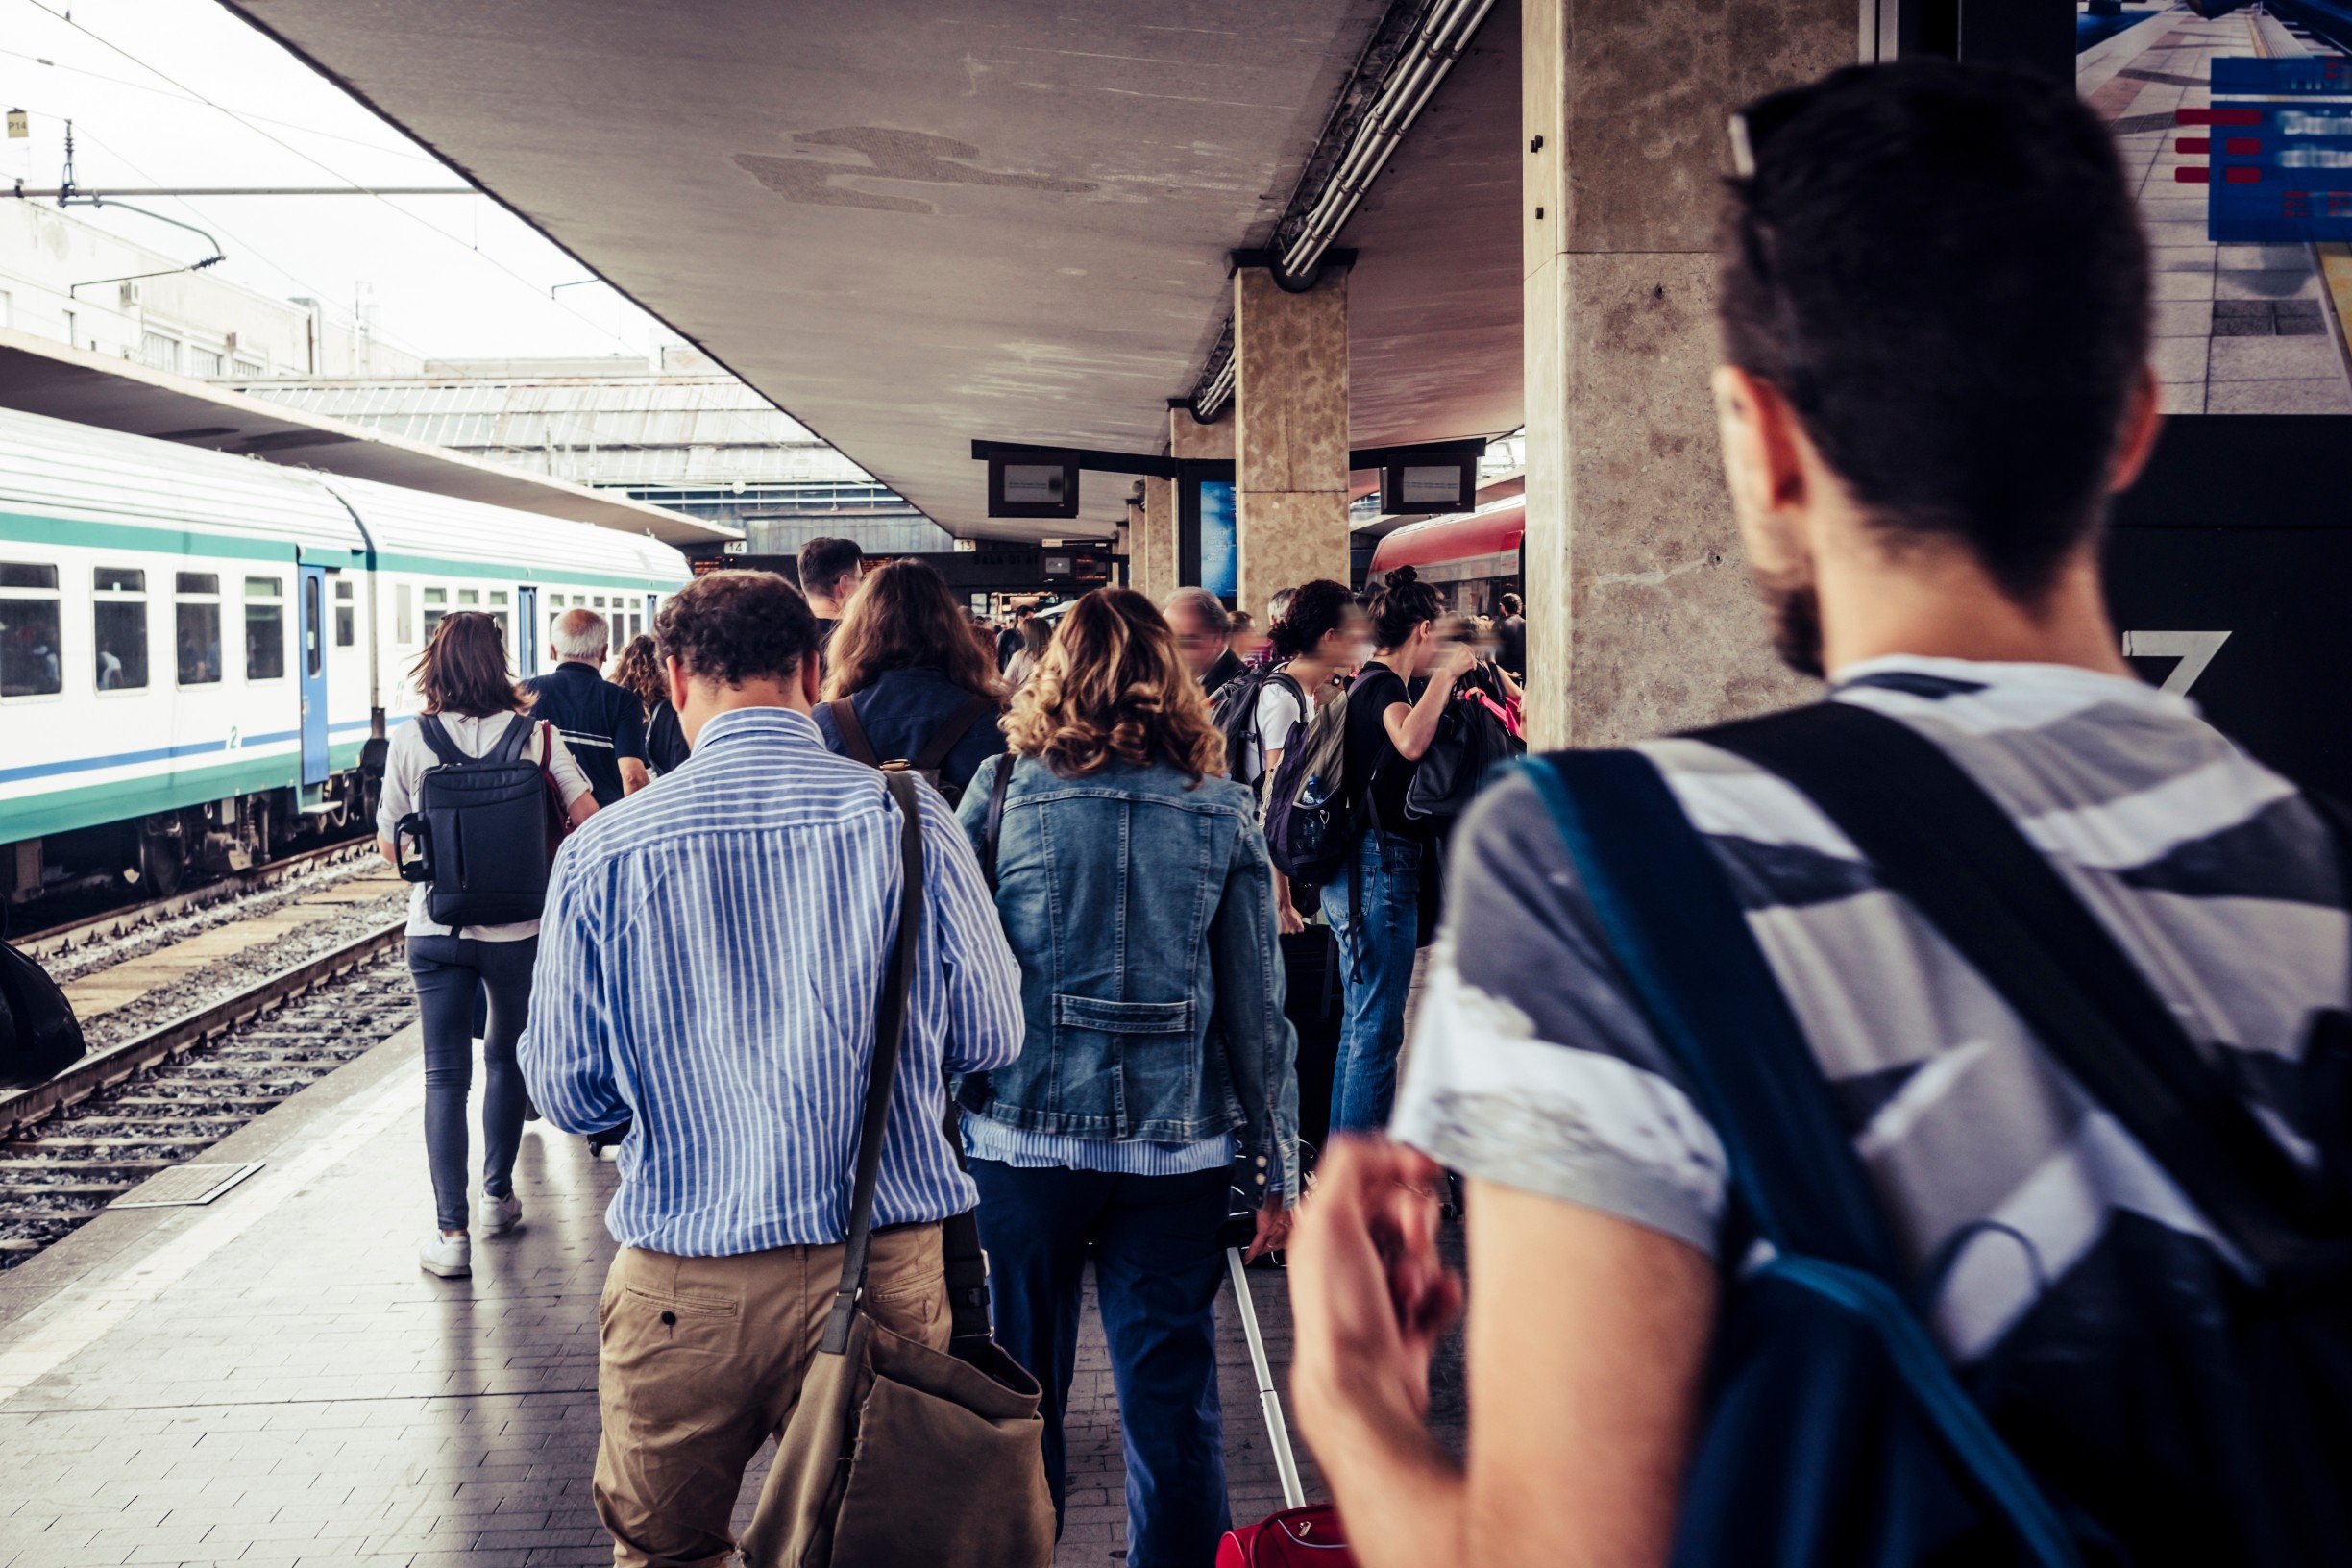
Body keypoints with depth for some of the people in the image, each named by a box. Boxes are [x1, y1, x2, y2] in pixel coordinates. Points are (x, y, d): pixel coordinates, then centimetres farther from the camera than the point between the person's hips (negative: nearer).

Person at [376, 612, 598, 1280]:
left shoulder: (409, 742, -6)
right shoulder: (535, 733, -6)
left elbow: (390, 847, 1)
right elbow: (588, 817, -6)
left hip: (435, 929, -1)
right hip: (518, 926, 1)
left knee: (445, 1075, 5)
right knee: (507, 1055, 21)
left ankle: (452, 1230, 0)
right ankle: (498, 1195, 31)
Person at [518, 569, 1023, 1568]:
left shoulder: (602, 852, -8)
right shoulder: (908, 817, -8)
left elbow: (567, 1095, 0)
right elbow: (990, 1039, 0)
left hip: (681, 1287, 0)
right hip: (882, 1270, 1)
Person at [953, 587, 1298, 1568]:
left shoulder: (1002, 790, -3)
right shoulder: (1222, 814, 0)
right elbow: (1257, 1007, 0)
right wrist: (1278, 1171, 6)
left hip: (1022, 1131, 0)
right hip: (1177, 1142, 0)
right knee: (1171, 1395, 9)